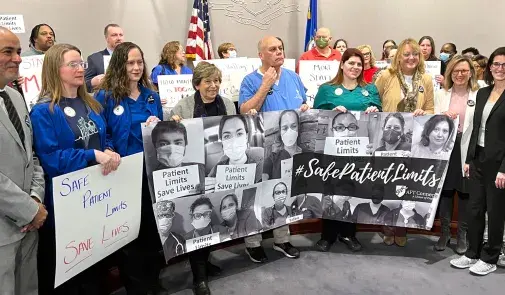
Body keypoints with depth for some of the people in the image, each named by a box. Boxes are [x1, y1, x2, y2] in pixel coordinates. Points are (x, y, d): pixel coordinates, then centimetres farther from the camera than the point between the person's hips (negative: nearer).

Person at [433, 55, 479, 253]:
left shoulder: (479, 95, -1)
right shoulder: (441, 94, 8)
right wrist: (443, 117, -15)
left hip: (467, 149, -2)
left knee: (464, 192, 6)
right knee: (445, 190, 6)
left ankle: (462, 235, 22)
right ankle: (444, 233, 22)